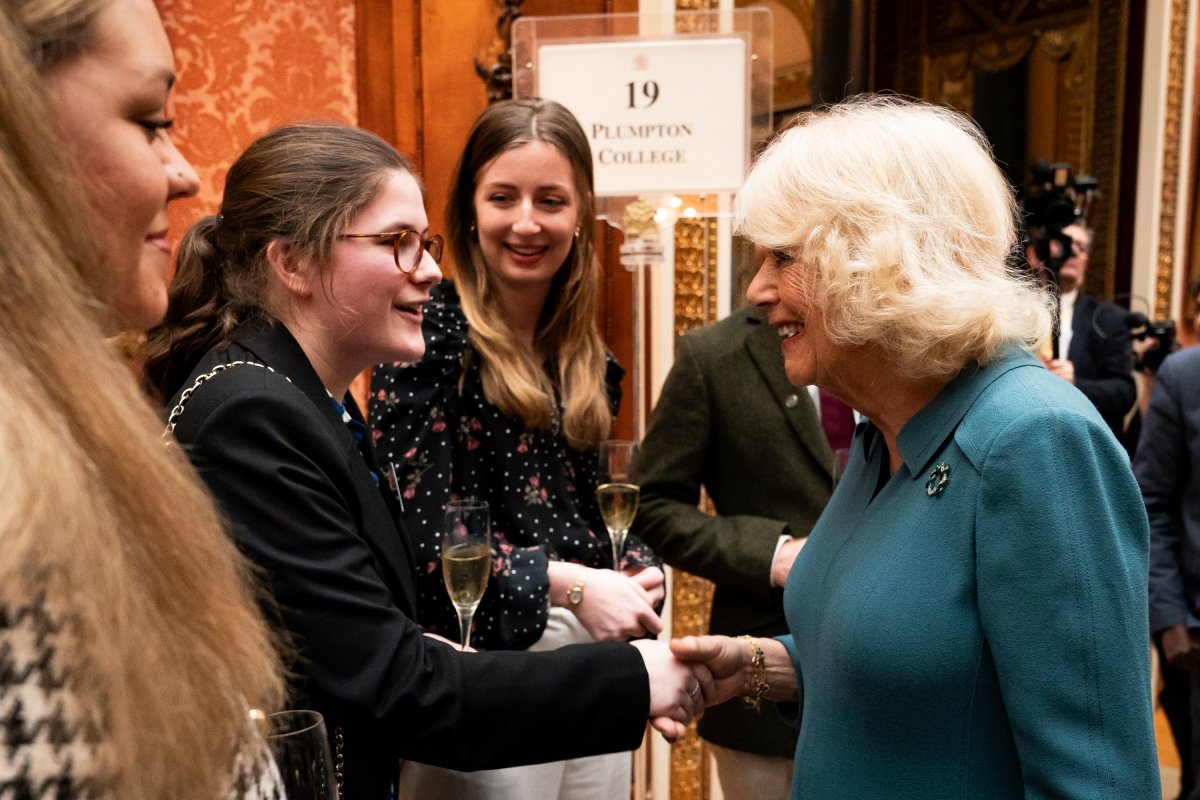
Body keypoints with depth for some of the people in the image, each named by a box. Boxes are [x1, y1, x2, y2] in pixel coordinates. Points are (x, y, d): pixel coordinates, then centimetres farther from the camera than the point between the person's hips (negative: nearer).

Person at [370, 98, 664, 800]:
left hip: (597, 655, 6)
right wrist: (566, 584, -20)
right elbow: (416, 531, -17)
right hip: (484, 661, -6)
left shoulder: (586, 354, 7)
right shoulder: (430, 335, -12)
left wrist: (641, 570, -5)